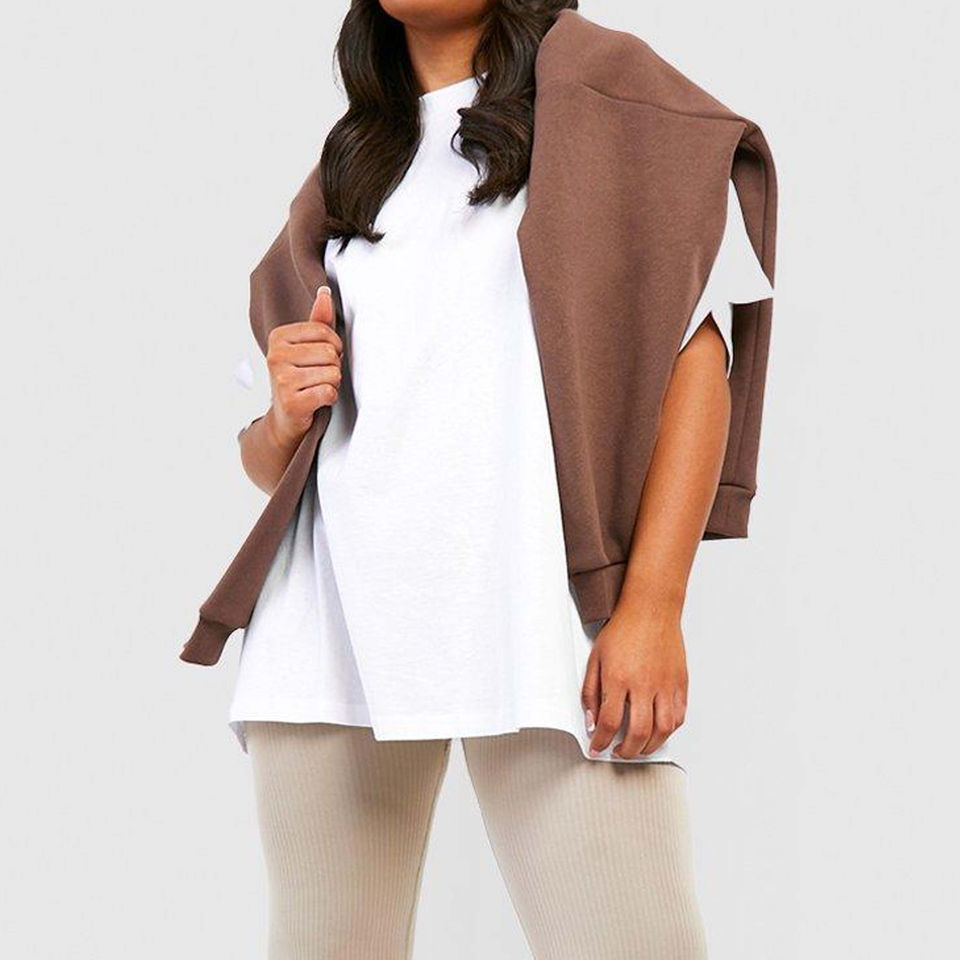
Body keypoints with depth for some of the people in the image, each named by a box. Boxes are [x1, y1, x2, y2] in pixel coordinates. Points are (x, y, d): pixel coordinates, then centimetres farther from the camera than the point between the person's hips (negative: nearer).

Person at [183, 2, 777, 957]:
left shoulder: (604, 93, 11)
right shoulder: (342, 174, 24)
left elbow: (696, 352, 0)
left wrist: (653, 605, -12)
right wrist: (285, 415, 2)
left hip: (536, 601, -4)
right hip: (336, 611, 4)